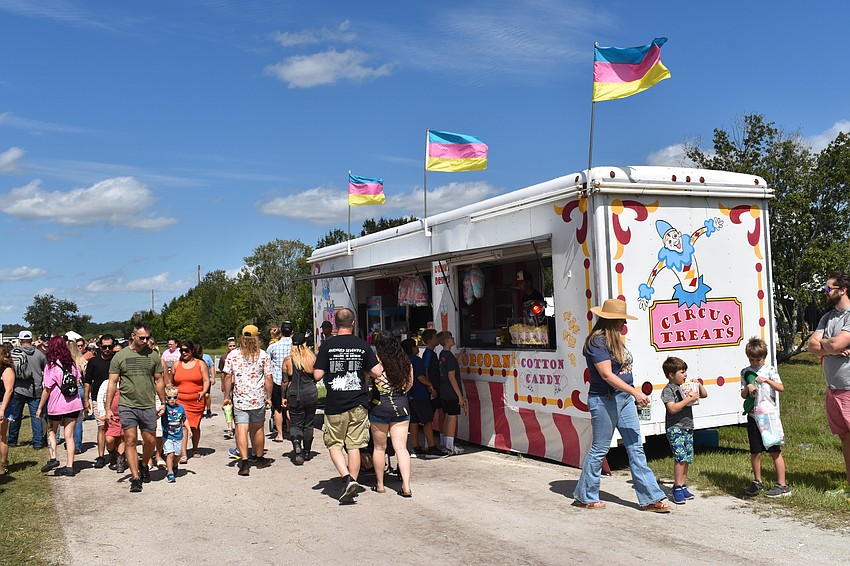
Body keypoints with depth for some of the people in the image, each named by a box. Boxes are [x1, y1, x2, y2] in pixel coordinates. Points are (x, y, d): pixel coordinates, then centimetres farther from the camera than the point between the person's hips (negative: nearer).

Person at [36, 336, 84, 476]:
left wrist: (40, 408, -2)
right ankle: (69, 466, 6)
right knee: (69, 435, 7)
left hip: (57, 405, -4)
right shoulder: (72, 364, 3)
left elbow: (47, 389, -10)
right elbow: (79, 382, 10)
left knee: (51, 431, 20)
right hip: (74, 404, 4)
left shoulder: (51, 366, -11)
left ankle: (52, 458, 6)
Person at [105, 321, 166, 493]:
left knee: (150, 441, 8)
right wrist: (108, 408, -1)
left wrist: (163, 403, 13)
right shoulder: (120, 356, 0)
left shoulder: (153, 356, 5)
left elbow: (159, 381, 13)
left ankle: (144, 465, 35)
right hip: (127, 406, -2)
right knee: (130, 440, -5)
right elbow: (112, 383, 2)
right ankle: (135, 477, 1)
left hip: (148, 406, 2)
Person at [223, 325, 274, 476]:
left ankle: (244, 462, -14)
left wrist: (227, 397, 8)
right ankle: (260, 458, 29)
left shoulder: (232, 355, 1)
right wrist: (269, 397, 6)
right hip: (258, 398, 0)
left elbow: (228, 377, 1)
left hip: (239, 399, 0)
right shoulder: (263, 355, -2)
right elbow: (268, 378, -3)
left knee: (241, 429, -3)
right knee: (257, 429, 14)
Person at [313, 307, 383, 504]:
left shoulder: (327, 345, -5)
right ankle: (352, 491, 12)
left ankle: (347, 479, -7)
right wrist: (378, 362, 17)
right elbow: (377, 372, -3)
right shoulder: (363, 346, -1)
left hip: (334, 405, -2)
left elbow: (317, 375, -7)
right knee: (354, 446, 8)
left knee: (334, 444, 12)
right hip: (358, 404, 2)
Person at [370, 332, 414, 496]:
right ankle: (406, 486, -6)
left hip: (379, 406, -3)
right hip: (401, 406, 3)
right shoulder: (405, 361, 3)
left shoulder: (376, 361, -10)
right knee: (401, 447, 2)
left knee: (379, 447, 11)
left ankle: (380, 485, 21)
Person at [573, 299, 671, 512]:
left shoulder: (614, 339, 13)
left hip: (624, 399, 9)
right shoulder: (597, 341, -16)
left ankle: (650, 498, 12)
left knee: (636, 448, 8)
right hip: (605, 400, -9)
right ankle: (585, 497, 18)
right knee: (599, 449, 2)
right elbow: (606, 374, -23)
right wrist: (635, 392, -26)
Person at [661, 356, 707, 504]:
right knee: (680, 457, -15)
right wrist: (689, 399, -20)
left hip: (688, 427, 8)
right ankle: (677, 488, -8)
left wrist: (699, 385, 5)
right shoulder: (668, 390, -8)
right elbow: (672, 408, -20)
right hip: (675, 428, -7)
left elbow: (704, 395, 23)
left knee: (686, 459, 9)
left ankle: (683, 486, 18)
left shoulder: (686, 387, 13)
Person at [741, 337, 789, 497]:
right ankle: (757, 481, 23)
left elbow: (781, 388, -13)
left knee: (774, 451, -2)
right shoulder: (745, 372, 8)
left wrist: (767, 380, -27)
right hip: (753, 416, 3)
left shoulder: (770, 371, 0)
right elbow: (743, 395, 6)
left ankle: (782, 485, 5)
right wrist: (748, 388, -14)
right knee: (755, 452, 7)